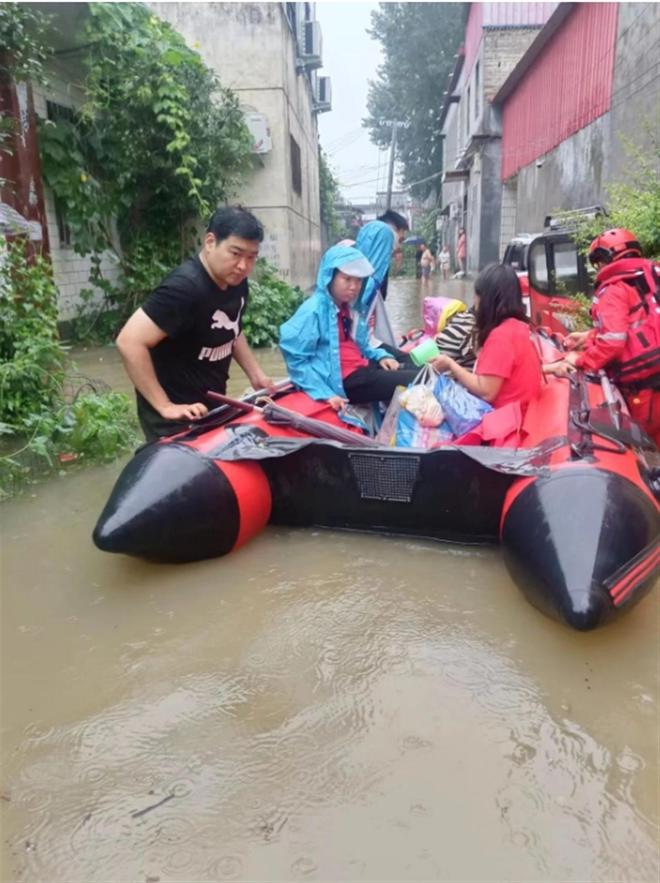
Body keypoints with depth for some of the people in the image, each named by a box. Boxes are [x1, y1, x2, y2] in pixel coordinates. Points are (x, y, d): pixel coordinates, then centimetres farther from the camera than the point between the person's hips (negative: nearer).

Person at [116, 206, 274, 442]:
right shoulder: (185, 288, -25)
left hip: (212, 407, 8)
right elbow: (129, 343, -28)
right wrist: (164, 407, -26)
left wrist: (255, 374, 9)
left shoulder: (237, 283, 0)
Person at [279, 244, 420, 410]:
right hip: (344, 381, -10)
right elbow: (297, 359, -16)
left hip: (363, 368, 10)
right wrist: (325, 393, -22)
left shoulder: (350, 308, 15)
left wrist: (380, 356, 8)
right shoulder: (313, 311, -13)